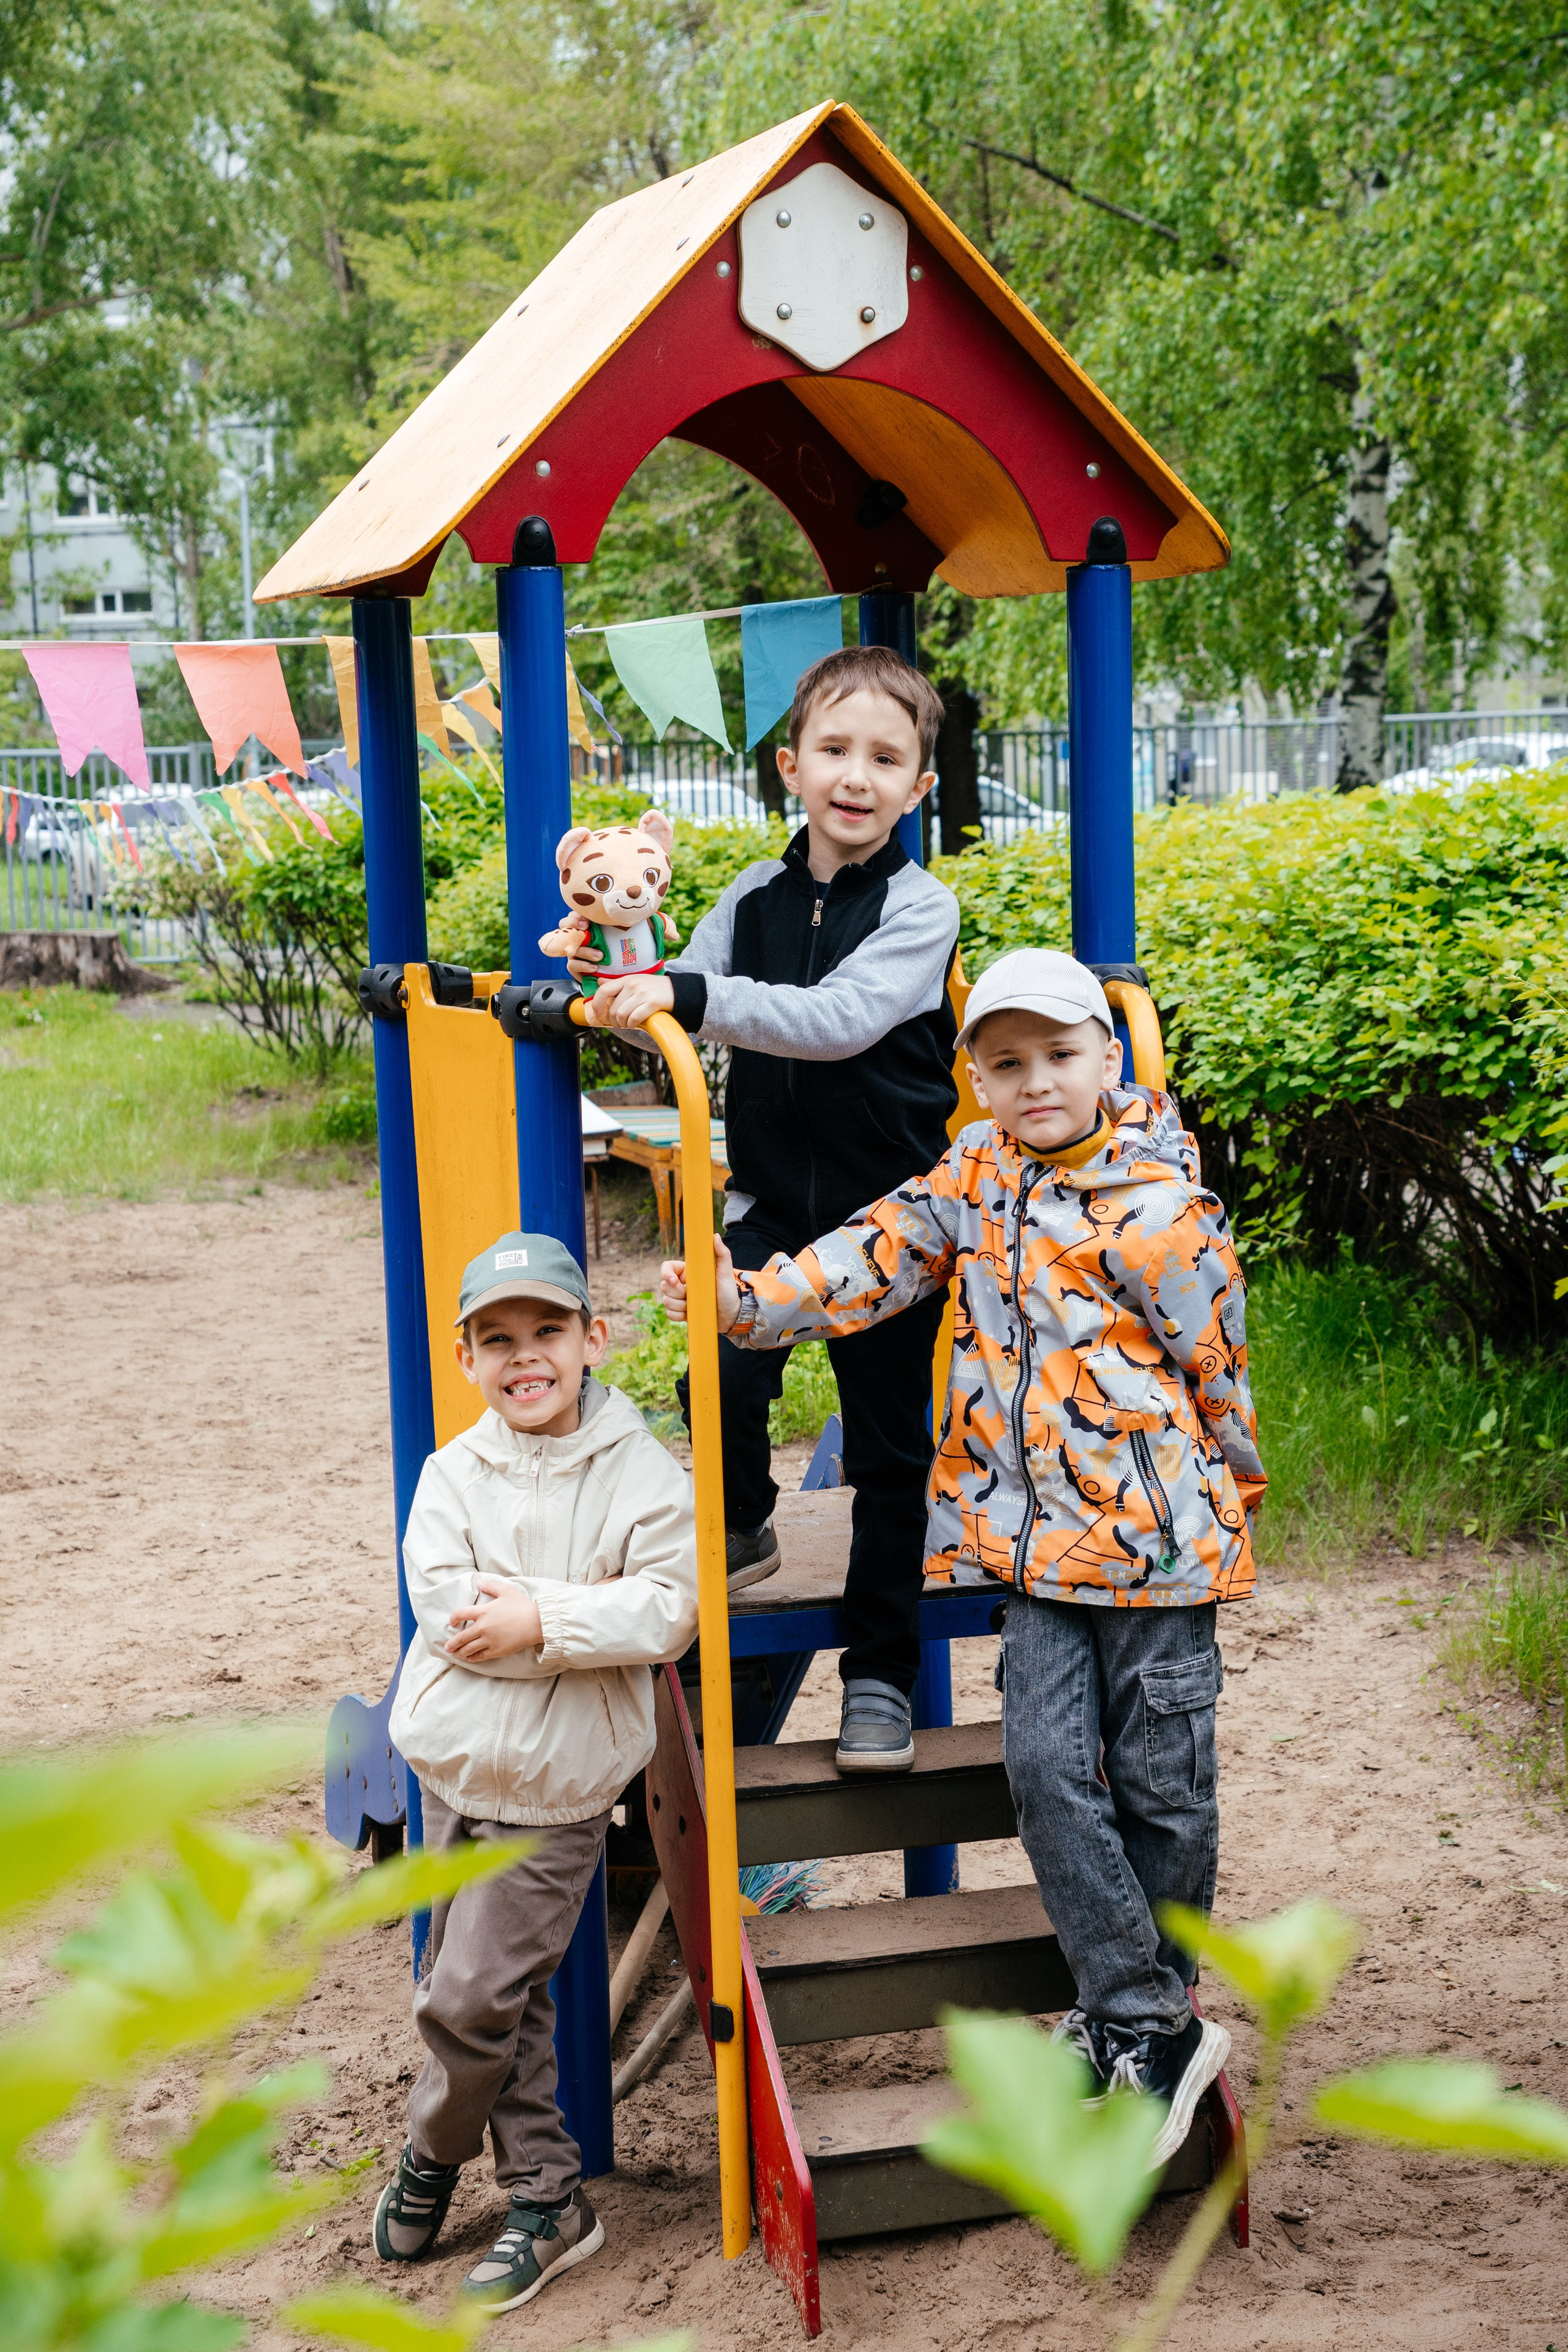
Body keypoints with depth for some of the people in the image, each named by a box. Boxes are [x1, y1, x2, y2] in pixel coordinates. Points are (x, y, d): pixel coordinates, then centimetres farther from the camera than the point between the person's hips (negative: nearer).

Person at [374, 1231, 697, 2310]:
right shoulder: (453, 1472, 0)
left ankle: (433, 2153, 21)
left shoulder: (642, 1474, -8)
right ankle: (549, 2197, 29)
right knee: (506, 1997, 14)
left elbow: (669, 1609, -17)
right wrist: (586, 1609, -19)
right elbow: (442, 1601, -13)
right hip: (456, 1766, 4)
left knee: (468, 1995, -6)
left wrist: (539, 1623, -22)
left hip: (555, 1788, -4)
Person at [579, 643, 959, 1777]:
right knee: (720, 1381, -15)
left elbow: (838, 1019, -27)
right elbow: (687, 1017, 9)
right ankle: (742, 1526, 19)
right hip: (770, 1204, 3)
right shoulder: (756, 895, 4)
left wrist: (688, 995, -36)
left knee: (890, 1450, 5)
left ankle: (881, 1672, 20)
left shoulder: (920, 908, -10)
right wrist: (621, 992, -12)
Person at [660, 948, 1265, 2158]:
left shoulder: (1155, 1208, -13)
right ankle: (1149, 2025, 5)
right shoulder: (977, 1177, 5)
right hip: (1039, 1546, 5)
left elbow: (1217, 1365, -5)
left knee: (1160, 1783, 6)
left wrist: (1221, 1497, 5)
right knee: (1047, 1764, -4)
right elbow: (878, 1256, 1)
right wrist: (750, 1300, -13)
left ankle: (1142, 2012, 24)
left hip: (1156, 1534, -5)